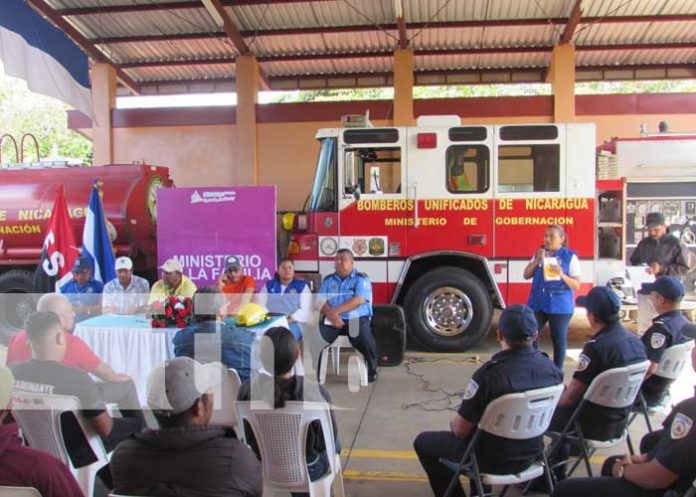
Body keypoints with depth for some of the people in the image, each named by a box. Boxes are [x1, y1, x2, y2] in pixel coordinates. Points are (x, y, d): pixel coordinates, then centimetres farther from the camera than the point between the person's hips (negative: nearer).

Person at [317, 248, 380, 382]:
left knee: (363, 336, -34)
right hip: (332, 320, 3)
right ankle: (316, 370, -8)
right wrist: (331, 314, -19)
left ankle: (372, 370, -10)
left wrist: (336, 310, -22)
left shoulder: (361, 278, 3)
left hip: (356, 319, -3)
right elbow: (321, 301, 3)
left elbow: (359, 300, -14)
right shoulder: (328, 280, 15)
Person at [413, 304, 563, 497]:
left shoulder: (489, 373, -29)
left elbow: (460, 430, -20)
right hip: (530, 454, 6)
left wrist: (454, 423, 3)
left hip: (492, 459, -6)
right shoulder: (552, 369, -11)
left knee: (423, 442, 14)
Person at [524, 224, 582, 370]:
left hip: (560, 305, -4)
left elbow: (577, 285, -6)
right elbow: (526, 275, 6)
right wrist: (537, 260, -9)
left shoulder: (570, 256, -4)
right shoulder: (539, 253, 10)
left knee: (559, 338, 4)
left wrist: (562, 275, -24)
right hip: (537, 304, 4)